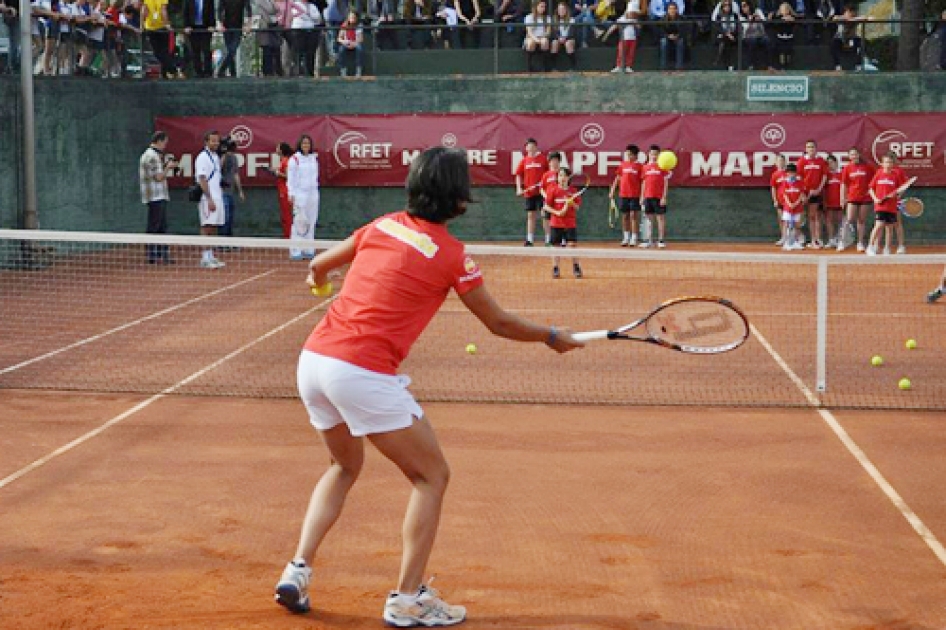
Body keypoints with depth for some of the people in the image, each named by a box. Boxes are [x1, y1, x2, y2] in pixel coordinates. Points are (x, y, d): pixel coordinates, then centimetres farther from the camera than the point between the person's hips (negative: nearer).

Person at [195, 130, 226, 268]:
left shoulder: (216, 157, 16)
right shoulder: (203, 157, -10)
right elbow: (202, 180, -16)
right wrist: (210, 199, -21)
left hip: (217, 198, 8)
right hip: (208, 199, -8)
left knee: (214, 228, 9)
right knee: (206, 227, -9)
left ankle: (211, 257, 13)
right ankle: (205, 258, -9)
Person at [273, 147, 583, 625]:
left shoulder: (382, 226, 11)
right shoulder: (450, 254, -4)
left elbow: (318, 266, 26)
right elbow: (499, 324, 7)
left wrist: (318, 278, 50)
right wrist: (552, 337, 24)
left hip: (313, 358, 7)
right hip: (363, 372, -7)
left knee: (345, 466, 29)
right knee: (432, 475, 9)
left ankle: (297, 572, 20)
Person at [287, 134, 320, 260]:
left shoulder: (314, 159, 13)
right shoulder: (294, 159, -3)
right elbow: (290, 178, -5)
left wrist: (315, 190, 14)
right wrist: (291, 194, -12)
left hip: (313, 194, 6)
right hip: (299, 194, -6)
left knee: (311, 222, 4)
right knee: (298, 222, -9)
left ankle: (308, 250, 9)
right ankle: (295, 252, -7)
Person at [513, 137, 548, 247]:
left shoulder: (543, 159, -2)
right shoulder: (524, 161, 7)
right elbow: (519, 175, 12)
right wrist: (519, 188, 1)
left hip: (541, 191, -4)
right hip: (528, 192, 4)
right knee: (530, 215, 9)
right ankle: (529, 240, 12)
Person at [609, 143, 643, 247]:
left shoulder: (639, 166, -2)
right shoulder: (622, 165, 9)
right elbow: (617, 178, 15)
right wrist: (612, 191, 10)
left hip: (635, 195, -4)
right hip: (623, 195, 4)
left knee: (634, 216, -4)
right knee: (624, 216, 8)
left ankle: (634, 239, -1)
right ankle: (626, 238, 16)